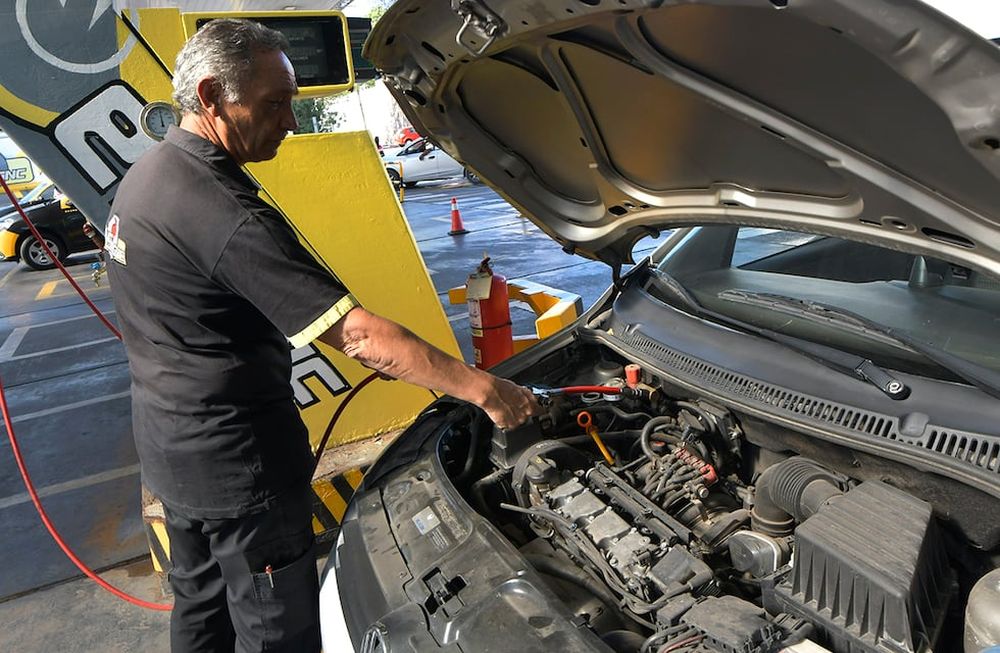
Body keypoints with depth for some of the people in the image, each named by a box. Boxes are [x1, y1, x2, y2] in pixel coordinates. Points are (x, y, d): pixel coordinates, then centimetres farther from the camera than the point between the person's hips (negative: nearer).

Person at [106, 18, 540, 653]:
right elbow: (358, 333, -32)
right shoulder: (224, 212, -27)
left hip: (169, 442, 10)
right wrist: (486, 390, -27)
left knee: (201, 602, 27)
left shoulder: (146, 174, 5)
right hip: (236, 459, -10)